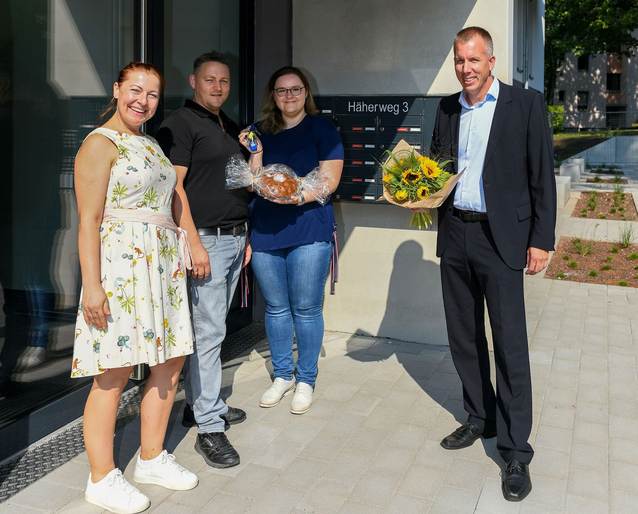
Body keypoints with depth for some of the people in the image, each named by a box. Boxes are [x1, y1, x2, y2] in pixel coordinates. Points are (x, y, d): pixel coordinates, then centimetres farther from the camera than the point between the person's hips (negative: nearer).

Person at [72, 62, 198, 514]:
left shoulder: (151, 144, 18)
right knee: (115, 372, -4)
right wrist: (91, 284, -18)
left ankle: (152, 458, 26)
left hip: (163, 264, 9)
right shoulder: (101, 143, -6)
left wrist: (185, 250, 16)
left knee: (171, 362, 10)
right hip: (120, 264, -8)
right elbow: (89, 220, -12)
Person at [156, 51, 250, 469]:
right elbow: (174, 187, -14)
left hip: (235, 238, 8)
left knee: (212, 327, 13)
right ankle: (209, 427, -1)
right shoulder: (181, 123, -6)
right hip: (205, 238, -8)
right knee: (209, 331, -7)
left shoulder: (231, 128, 19)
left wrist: (245, 236, 19)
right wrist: (194, 244, -20)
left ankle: (200, 402, 25)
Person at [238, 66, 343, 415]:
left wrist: (299, 197, -20)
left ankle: (305, 380, 17)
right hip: (265, 232, 4)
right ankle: (282, 375, 26)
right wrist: (256, 153, -4)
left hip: (308, 230, -4)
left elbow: (329, 180, -5)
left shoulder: (321, 129, 2)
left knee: (306, 309, 2)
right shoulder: (264, 133, 13)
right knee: (276, 308, 11)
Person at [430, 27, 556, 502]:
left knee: (510, 345, -4)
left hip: (500, 238, -5)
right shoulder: (448, 108, 10)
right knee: (463, 337, 13)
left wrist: (541, 240, -8)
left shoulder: (525, 105, -4)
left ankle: (516, 450, 6)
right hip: (455, 235, 5)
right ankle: (480, 419, 31)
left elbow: (542, 177, -5)